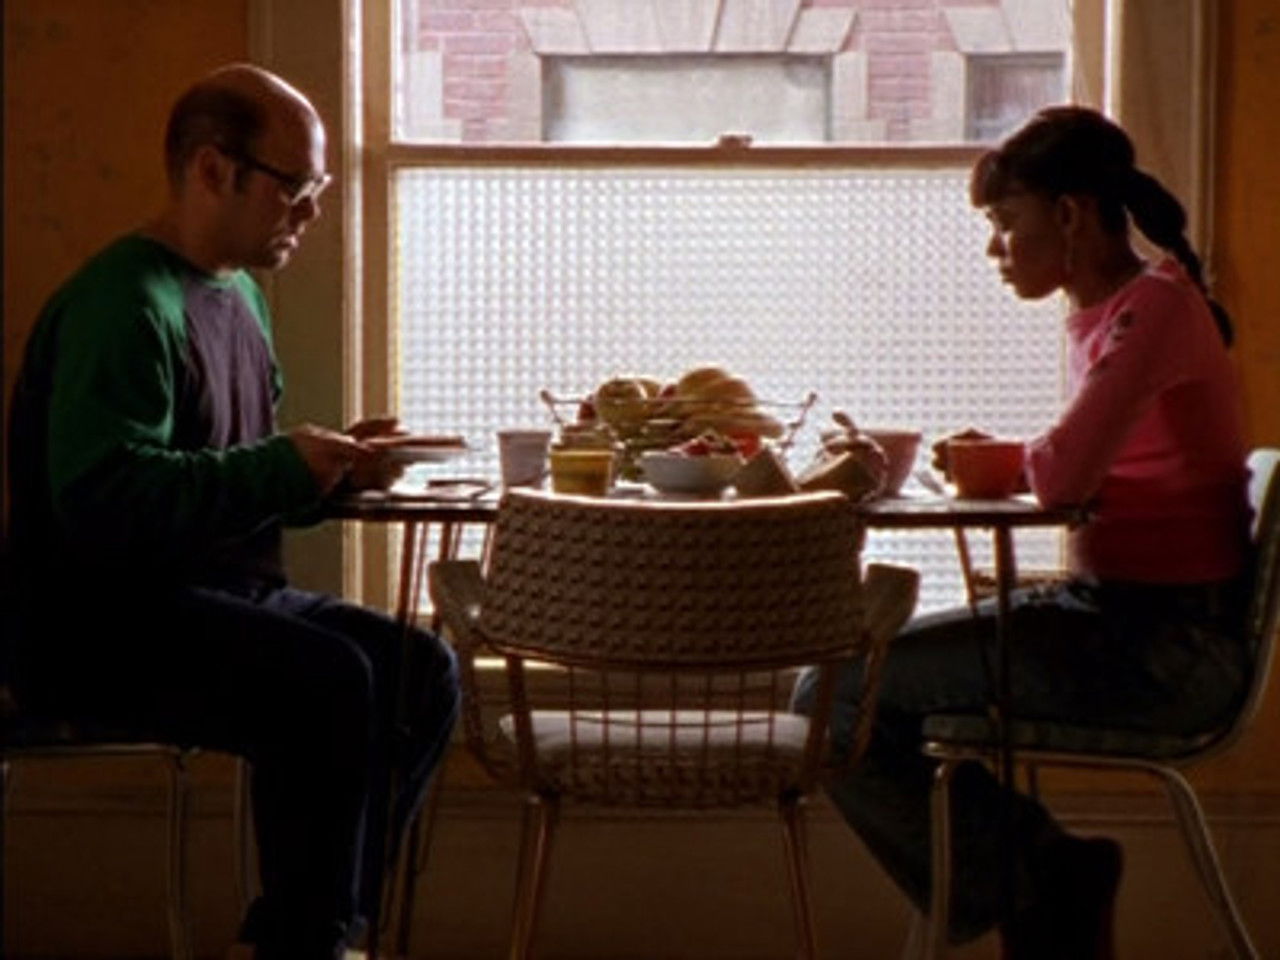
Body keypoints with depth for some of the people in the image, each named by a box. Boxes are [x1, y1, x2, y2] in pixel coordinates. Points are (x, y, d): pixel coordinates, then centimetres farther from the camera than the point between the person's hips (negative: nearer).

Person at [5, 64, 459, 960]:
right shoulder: (121, 305, -15)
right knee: (332, 681, -29)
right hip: (103, 624, -9)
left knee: (423, 672, -8)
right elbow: (101, 495, -27)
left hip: (221, 592, 9)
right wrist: (282, 468, -26)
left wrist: (328, 467, 1)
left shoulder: (239, 296, 16)